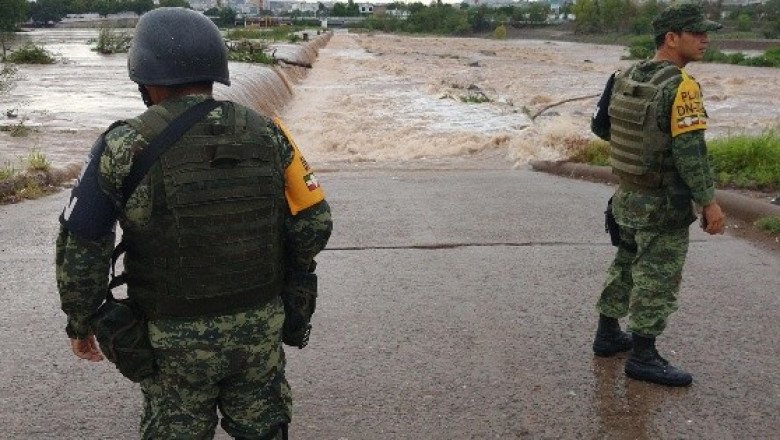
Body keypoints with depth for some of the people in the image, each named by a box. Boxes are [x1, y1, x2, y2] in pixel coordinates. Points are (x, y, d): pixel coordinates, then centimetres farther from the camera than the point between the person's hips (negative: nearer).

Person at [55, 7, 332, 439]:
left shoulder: (126, 147, -15)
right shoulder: (265, 133, -6)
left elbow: (81, 248, -11)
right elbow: (313, 223, -4)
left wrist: (79, 322, 4)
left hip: (176, 338, -2)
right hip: (259, 326, 3)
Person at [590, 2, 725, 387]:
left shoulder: (626, 77, 2)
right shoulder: (680, 86, -20)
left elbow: (601, 127, 12)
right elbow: (690, 151, -23)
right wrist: (709, 202, -17)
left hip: (628, 195, 8)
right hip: (663, 203, -8)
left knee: (627, 265, 20)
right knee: (658, 278, 2)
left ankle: (608, 334, 31)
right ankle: (642, 356, 11)